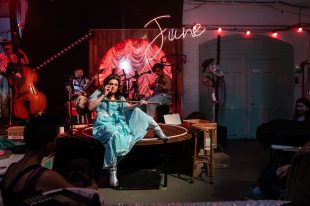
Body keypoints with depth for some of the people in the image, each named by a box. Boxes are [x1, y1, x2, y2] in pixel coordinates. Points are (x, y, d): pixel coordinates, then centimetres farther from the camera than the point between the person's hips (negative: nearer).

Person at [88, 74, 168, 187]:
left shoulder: (119, 97, 18)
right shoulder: (98, 93, 6)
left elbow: (129, 107, 4)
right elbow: (90, 107, -8)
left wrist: (138, 104, -16)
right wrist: (103, 95, -10)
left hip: (118, 122, 5)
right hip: (104, 123, -5)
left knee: (136, 111, -8)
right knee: (115, 135, -39)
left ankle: (157, 129, -3)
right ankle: (112, 171, -36)